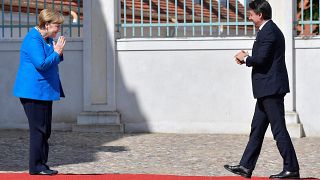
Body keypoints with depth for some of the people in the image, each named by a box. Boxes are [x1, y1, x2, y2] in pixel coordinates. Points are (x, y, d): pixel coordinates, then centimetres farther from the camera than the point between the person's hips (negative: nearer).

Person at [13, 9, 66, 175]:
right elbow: (41, 64, -24)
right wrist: (57, 52, -15)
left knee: (45, 130, 11)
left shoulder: (48, 39, 14)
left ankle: (41, 165, 16)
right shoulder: (33, 40, -17)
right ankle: (36, 166, -1)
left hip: (44, 91, 10)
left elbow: (53, 61, 21)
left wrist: (58, 52, 2)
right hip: (33, 91, -10)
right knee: (38, 129, -7)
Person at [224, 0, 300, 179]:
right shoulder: (271, 30, 18)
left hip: (271, 88, -11)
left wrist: (245, 59, -5)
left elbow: (261, 59, -23)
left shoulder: (268, 32, -15)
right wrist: (247, 58, 7)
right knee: (257, 129, 12)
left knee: (279, 129, -7)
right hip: (268, 89, 11)